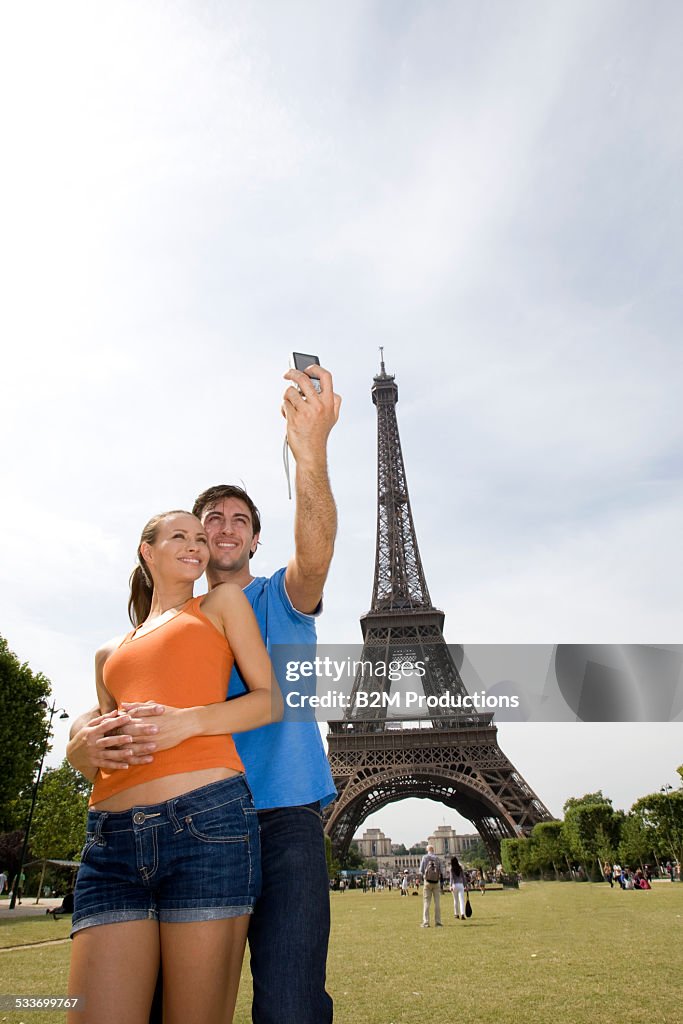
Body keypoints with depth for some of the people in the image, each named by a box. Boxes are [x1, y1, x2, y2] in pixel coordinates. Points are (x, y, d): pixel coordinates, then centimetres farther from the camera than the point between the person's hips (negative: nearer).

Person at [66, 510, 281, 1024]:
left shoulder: (223, 602, 16)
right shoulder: (110, 653, 27)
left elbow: (271, 700, 7)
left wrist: (189, 720, -9)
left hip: (207, 822, -3)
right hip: (111, 838, 4)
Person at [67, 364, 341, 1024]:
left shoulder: (281, 597, 8)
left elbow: (315, 552, -16)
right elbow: (107, 702, 6)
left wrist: (311, 454, -34)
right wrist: (82, 740, -20)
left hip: (283, 816, -2)